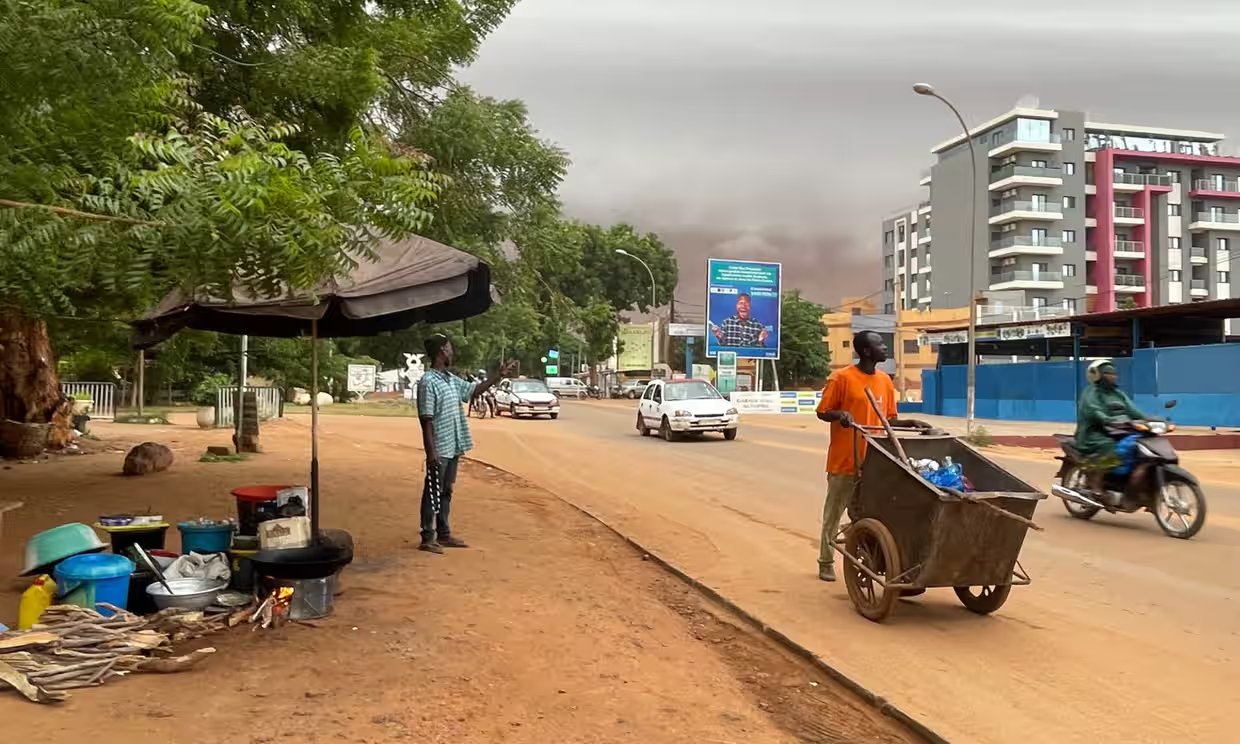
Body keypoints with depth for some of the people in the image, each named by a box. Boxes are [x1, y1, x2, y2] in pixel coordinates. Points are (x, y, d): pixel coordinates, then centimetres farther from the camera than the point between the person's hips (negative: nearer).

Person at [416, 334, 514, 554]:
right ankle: (427, 538, 7)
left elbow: (473, 390, 25)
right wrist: (431, 452, -21)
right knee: (433, 493, 0)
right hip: (439, 450, -9)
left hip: (453, 448, 9)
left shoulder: (451, 379, 10)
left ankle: (444, 534, 25)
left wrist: (499, 375, 21)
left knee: (447, 492, 15)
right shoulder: (428, 382, -16)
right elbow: (426, 420, -18)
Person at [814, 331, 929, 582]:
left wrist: (911, 423, -3)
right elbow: (822, 412, -6)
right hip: (844, 460, -5)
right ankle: (826, 561, 19)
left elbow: (890, 419, 15)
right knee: (834, 513, 7)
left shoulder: (885, 380, 9)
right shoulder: (842, 378, -9)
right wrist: (840, 414, -26)